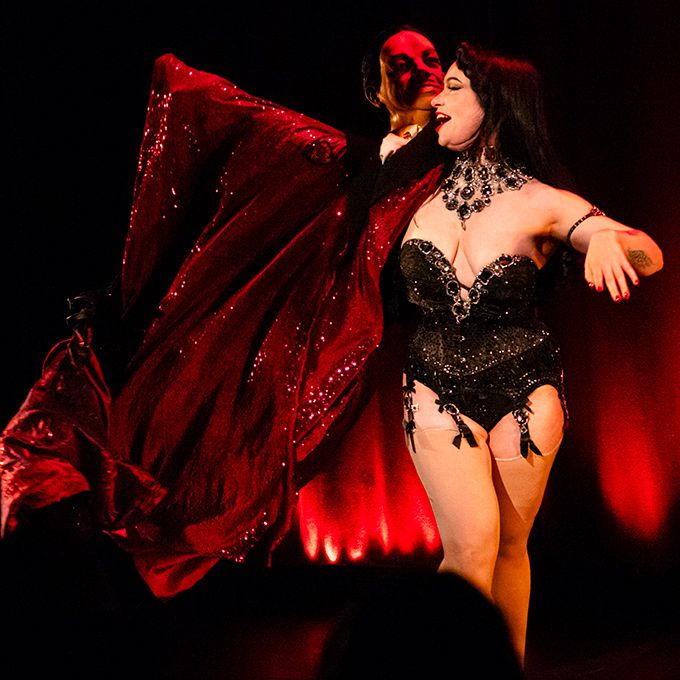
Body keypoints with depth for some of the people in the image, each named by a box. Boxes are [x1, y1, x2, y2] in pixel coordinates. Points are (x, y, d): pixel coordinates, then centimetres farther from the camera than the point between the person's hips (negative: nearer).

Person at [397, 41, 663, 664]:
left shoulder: (540, 203, -6)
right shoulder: (425, 189, 0)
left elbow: (652, 256, -4)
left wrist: (608, 239, -26)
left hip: (523, 393, -1)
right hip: (437, 390, 1)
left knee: (509, 548, 9)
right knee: (472, 545, -13)